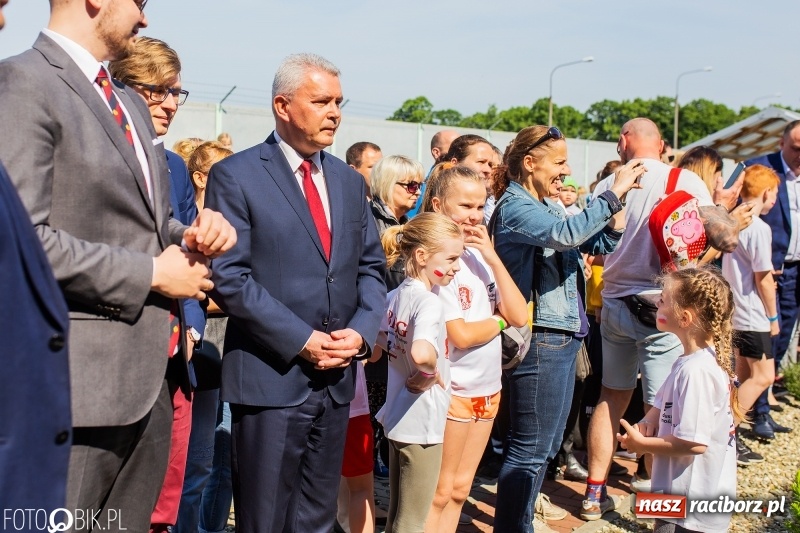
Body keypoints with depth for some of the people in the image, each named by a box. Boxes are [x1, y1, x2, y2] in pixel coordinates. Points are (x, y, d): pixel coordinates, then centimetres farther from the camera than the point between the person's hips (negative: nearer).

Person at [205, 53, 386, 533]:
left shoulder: (350, 181, 12)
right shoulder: (236, 176, -7)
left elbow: (372, 268, 13)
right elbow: (228, 275, -14)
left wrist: (361, 331, -5)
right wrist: (301, 340, -16)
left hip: (336, 377, 6)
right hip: (271, 376, -5)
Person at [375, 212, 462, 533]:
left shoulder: (394, 296, 4)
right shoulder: (429, 302, -22)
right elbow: (421, 353, -41)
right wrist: (430, 372, -21)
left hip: (395, 418, 8)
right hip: (420, 423, -8)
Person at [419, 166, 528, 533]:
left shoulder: (480, 255, 5)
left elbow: (520, 316, -2)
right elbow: (461, 335, -20)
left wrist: (493, 258, -9)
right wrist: (501, 321, -3)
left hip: (487, 388, 7)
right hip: (451, 390, -7)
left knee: (459, 490, 17)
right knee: (438, 494, 6)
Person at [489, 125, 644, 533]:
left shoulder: (549, 206, 14)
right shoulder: (514, 207, -12)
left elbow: (598, 244, 15)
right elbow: (567, 234, -30)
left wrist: (615, 216, -4)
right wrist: (613, 194, -23)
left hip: (564, 336, 10)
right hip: (540, 339, -10)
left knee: (545, 446, 18)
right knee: (530, 449, -3)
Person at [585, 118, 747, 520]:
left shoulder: (607, 185, 0)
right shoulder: (685, 181, -8)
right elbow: (723, 239, -11)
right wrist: (722, 205, 8)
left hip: (614, 304, 4)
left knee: (611, 397, 16)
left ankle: (594, 494, 23)